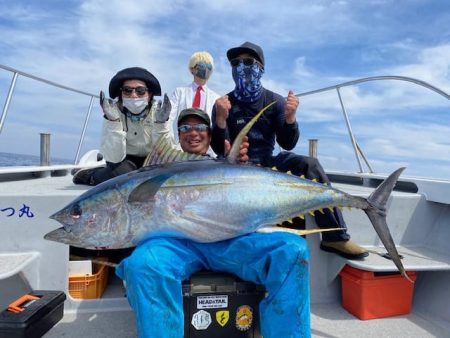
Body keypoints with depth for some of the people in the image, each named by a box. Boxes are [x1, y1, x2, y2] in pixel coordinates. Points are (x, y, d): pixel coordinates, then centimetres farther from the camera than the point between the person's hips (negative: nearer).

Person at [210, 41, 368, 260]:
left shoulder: (274, 101, 1)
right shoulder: (224, 104, -3)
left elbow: (287, 144, -4)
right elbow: (220, 151, -10)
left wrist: (290, 117, -23)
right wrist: (221, 119, -27)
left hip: (268, 163, 2)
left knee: (309, 165, -25)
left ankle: (335, 237, -20)